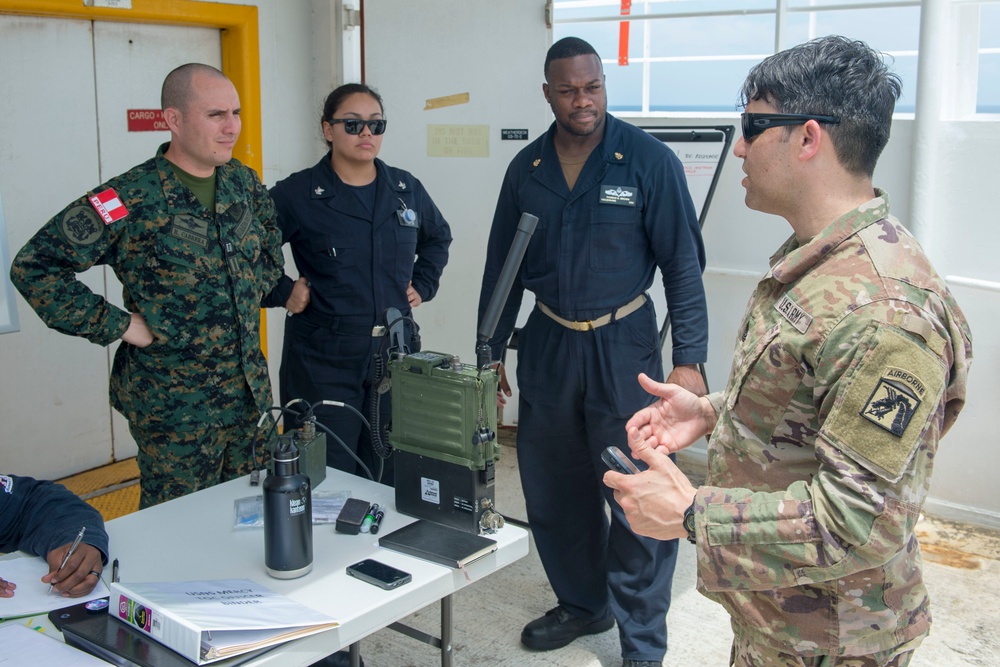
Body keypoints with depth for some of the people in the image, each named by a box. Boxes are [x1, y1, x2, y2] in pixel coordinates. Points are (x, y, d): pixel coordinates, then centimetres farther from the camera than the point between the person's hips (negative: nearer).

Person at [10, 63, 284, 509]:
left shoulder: (244, 183, 3)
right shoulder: (129, 201, -16)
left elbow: (270, 242, 24)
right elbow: (33, 267, -15)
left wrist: (256, 289, 8)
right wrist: (118, 325, -16)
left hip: (251, 390, 6)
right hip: (174, 406, -5)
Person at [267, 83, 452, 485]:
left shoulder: (406, 189, 8)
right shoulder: (297, 195, -7)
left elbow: (439, 237, 25)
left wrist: (423, 285, 13)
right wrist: (283, 292, -9)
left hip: (395, 356, 5)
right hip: (324, 361, -4)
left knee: (391, 478, 13)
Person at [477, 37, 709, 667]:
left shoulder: (650, 160, -9)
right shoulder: (526, 168, 4)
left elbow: (683, 263, -8)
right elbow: (501, 266, 11)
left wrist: (688, 359, -14)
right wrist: (490, 354, 11)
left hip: (623, 345, -4)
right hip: (548, 345, 5)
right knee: (551, 488, 14)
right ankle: (583, 602, 37)